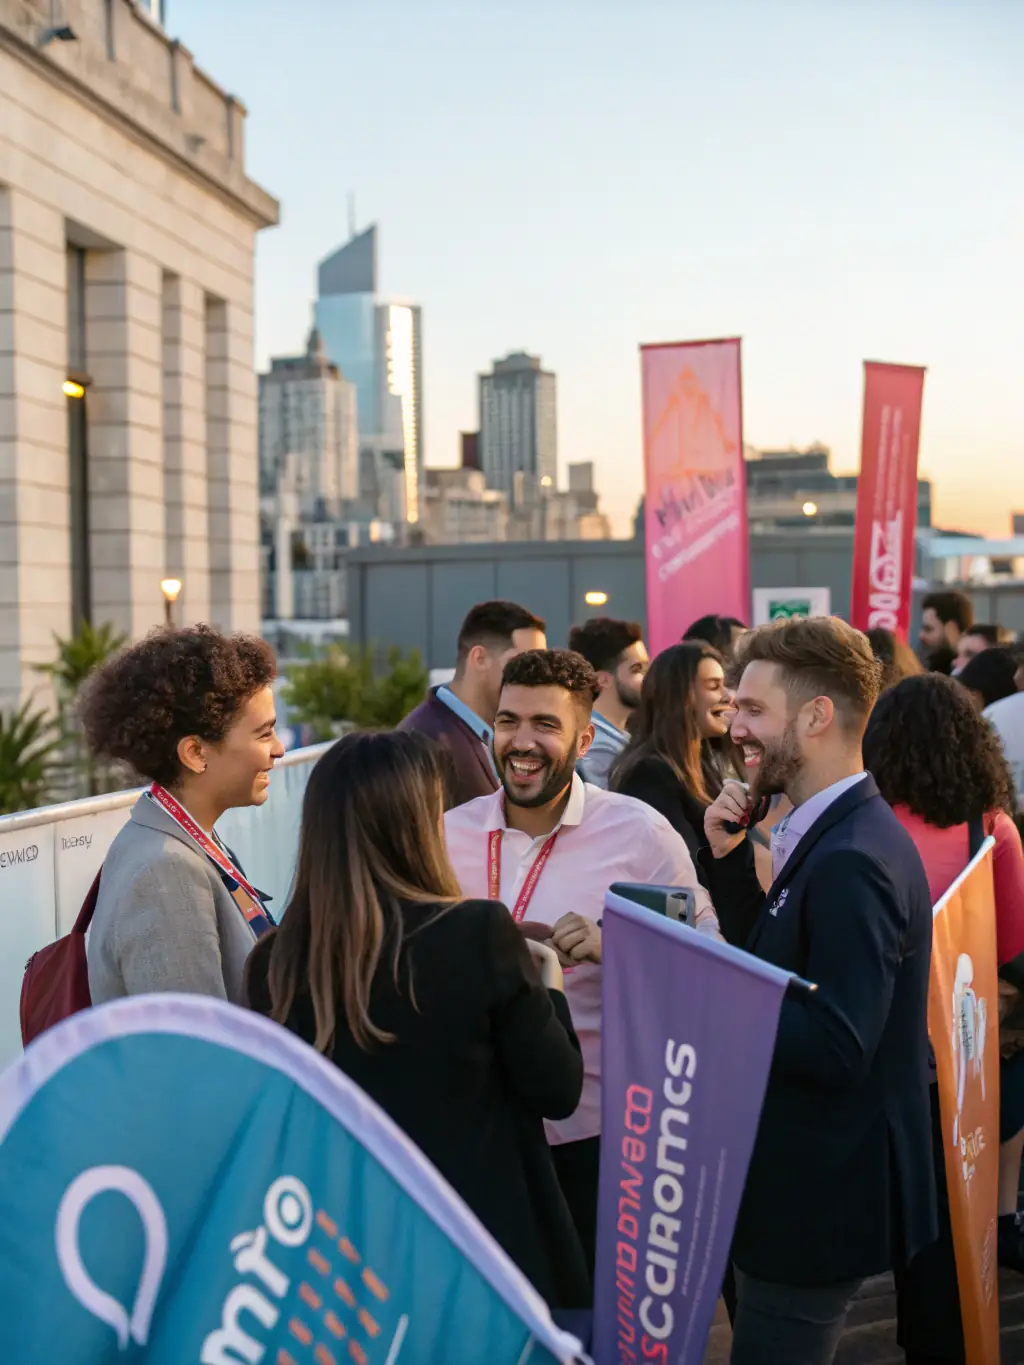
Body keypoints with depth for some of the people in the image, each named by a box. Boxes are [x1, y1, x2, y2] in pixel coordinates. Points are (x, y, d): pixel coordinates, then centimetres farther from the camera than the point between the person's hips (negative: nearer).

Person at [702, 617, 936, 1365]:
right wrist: (729, 856, 0)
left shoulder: (852, 860, -26)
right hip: (808, 1176, 10)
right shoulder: (834, 834, 6)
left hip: (824, 1196, -10)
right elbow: (779, 961, 11)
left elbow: (836, 1049, -30)